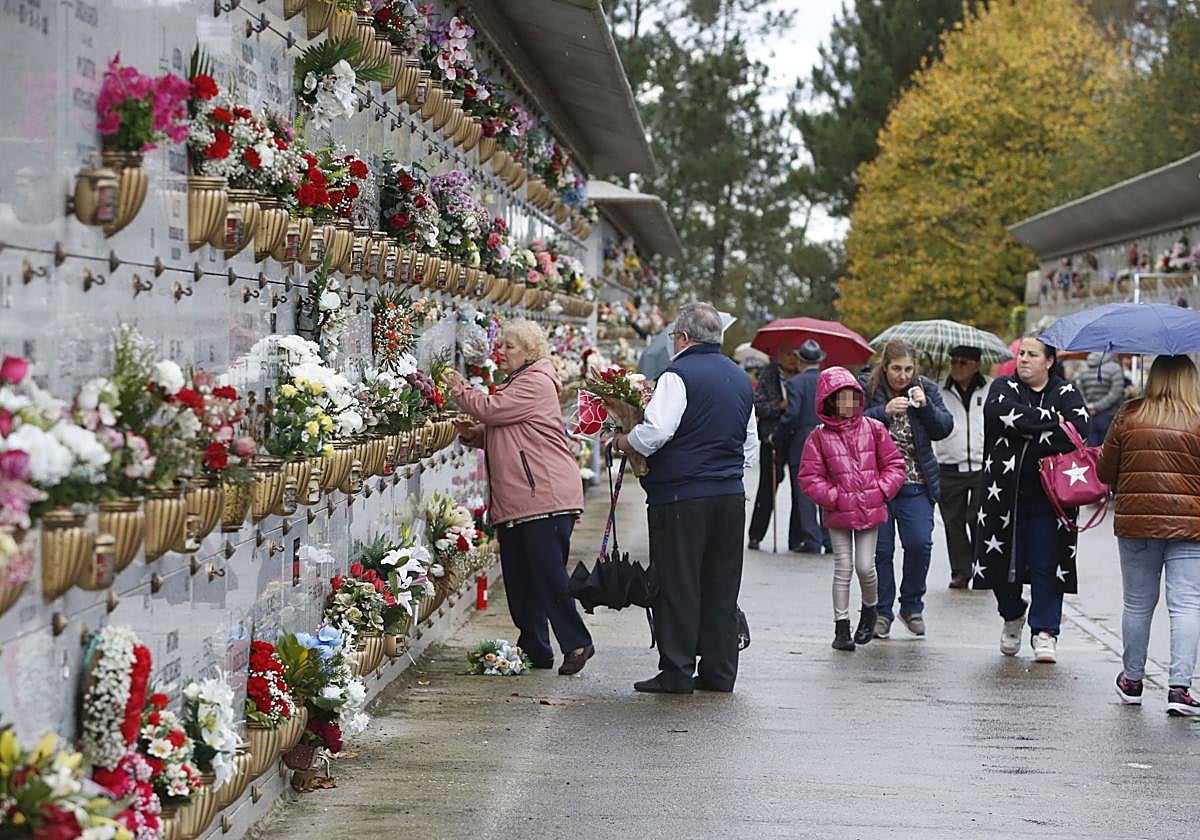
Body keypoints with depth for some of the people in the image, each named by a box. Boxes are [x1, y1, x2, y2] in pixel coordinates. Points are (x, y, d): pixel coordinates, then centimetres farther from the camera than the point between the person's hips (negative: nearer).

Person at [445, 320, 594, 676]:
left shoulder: (536, 383, -9)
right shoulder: (514, 384, 23)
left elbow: (490, 409, -15)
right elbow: (499, 435, 28)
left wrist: (459, 388, 0)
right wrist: (473, 433, 7)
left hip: (545, 497, -10)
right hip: (513, 500, 10)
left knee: (549, 574, -10)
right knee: (519, 579, 9)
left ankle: (577, 643, -2)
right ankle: (534, 650, 14)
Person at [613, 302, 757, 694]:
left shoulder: (679, 376, -11)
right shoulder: (741, 379, 14)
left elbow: (654, 432, -20)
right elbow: (750, 445, 21)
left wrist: (621, 441, -3)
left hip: (682, 496, -7)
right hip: (731, 495, 7)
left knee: (677, 586, 0)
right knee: (721, 586, 11)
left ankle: (676, 672, 1)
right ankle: (719, 672, 14)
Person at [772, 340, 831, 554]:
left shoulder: (795, 383, -9)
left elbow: (791, 414, -16)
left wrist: (776, 439, -5)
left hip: (801, 445, -4)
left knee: (803, 494, 1)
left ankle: (811, 540, -1)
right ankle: (830, 539, 10)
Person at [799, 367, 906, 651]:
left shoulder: (873, 429, 1)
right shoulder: (819, 437, -3)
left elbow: (894, 464, 6)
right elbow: (809, 477, -2)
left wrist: (880, 491, -6)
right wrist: (833, 497, -12)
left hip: (869, 511, 1)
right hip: (838, 513, -1)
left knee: (865, 566, -1)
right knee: (843, 568, 0)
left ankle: (869, 609, 28)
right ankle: (841, 627, 8)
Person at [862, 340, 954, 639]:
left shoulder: (926, 389, 6)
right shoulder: (867, 389, -2)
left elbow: (944, 429, 2)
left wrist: (925, 406, -13)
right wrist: (884, 411, -23)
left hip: (916, 483, 2)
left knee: (919, 543, -8)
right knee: (881, 548, 1)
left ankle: (912, 606, 11)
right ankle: (882, 612, 13)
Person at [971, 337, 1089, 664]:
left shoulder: (1066, 393, 6)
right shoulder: (1004, 388, 8)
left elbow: (1077, 431, -12)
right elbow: (999, 412, -15)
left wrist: (1028, 432, -12)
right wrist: (1050, 420, -14)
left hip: (1047, 494, -1)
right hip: (1005, 492, 1)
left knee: (1046, 565, -3)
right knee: (1004, 561, 5)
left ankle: (1044, 632, 6)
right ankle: (1012, 618, 31)